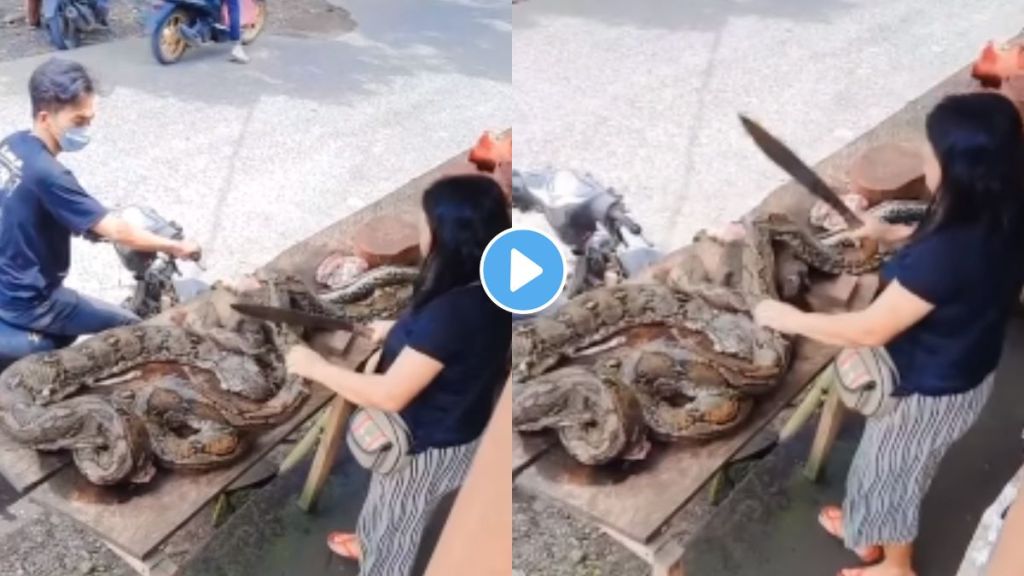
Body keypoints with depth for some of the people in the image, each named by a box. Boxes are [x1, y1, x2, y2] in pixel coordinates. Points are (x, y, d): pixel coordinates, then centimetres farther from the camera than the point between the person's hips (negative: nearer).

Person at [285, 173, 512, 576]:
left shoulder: (452, 311, -38)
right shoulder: (486, 292, -10)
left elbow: (389, 395, -33)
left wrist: (315, 366, -23)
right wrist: (401, 331, 9)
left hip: (428, 444, -9)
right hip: (452, 430, 9)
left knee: (394, 517, 19)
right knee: (389, 505, 35)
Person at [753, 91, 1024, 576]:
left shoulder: (949, 254, -39)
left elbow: (868, 330, -31)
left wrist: (787, 319, -21)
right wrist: (892, 235, 3)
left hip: (931, 391, -8)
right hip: (965, 372, 8)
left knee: (890, 472, 20)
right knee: (890, 465, 31)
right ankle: (870, 528, 57)